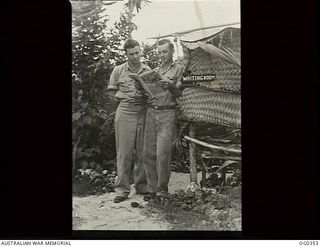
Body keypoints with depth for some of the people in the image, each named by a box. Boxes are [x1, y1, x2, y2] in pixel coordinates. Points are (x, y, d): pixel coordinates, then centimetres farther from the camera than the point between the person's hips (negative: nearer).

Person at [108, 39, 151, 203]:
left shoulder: (148, 70, 10)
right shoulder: (118, 71, 7)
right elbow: (113, 95, 10)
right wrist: (128, 99, 1)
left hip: (144, 112, 2)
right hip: (125, 112, -1)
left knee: (143, 151, 4)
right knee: (124, 151, -3)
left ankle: (142, 186, 15)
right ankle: (122, 189, 2)